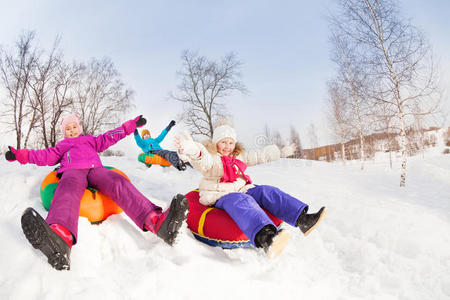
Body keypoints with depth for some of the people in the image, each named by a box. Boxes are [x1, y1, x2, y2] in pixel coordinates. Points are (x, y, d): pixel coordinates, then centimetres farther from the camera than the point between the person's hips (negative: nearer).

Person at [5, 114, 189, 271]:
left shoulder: (90, 139, 42)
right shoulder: (62, 145, 42)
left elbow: (109, 137, 34)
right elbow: (47, 156, 29)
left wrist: (131, 125, 27)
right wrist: (19, 155, 17)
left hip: (95, 169, 1)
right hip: (73, 171, 0)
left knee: (118, 181, -35)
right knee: (69, 187, -40)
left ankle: (157, 222, -60)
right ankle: (61, 238, -75)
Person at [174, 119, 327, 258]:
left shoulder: (240, 156, 19)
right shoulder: (211, 157, -3)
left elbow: (260, 155, 25)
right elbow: (203, 162, -27)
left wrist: (282, 152, 26)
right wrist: (193, 151, -52)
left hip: (242, 190, 7)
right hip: (219, 196, -6)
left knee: (266, 191, -18)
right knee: (242, 201, -37)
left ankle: (302, 220, -29)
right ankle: (265, 238, -64)